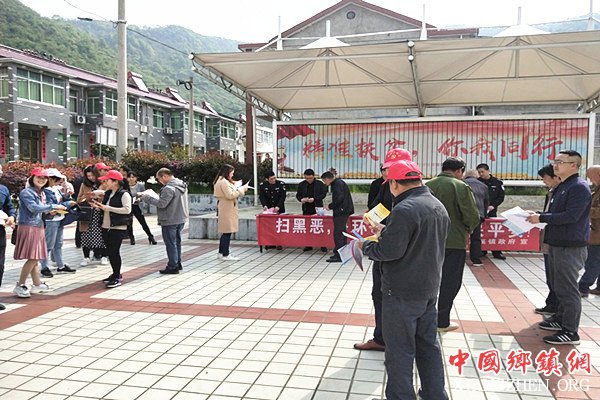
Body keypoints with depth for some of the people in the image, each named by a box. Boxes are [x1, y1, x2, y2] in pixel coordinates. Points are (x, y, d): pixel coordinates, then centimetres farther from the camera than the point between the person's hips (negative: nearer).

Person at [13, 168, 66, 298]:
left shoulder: (41, 193, 15)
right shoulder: (26, 192, -10)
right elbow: (34, 208, -22)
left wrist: (50, 212, 4)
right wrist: (53, 206, -18)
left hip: (39, 227, 8)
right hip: (29, 227, -8)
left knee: (35, 258, 13)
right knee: (32, 258, -9)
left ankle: (37, 285, 20)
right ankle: (19, 286, 1)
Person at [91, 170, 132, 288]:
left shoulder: (124, 194, -11)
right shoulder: (108, 193, 15)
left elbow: (127, 209, -23)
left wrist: (108, 208, -21)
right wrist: (99, 206, 3)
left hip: (118, 228, -8)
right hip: (106, 227, 8)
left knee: (114, 251, -6)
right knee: (109, 251, 12)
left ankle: (117, 278, 3)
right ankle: (115, 274, 25)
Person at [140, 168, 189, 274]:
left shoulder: (169, 188, -21)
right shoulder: (182, 185, 8)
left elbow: (161, 204, -22)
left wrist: (147, 197, -13)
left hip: (170, 221, -9)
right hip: (181, 219, 9)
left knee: (171, 243, 1)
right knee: (177, 242, 18)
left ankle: (173, 267, 7)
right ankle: (178, 264, 27)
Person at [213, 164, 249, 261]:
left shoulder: (221, 181, 18)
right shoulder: (224, 182, -15)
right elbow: (230, 195, -20)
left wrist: (238, 189, 10)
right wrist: (241, 189, -13)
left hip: (225, 209, 11)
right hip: (227, 210, -11)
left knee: (225, 232, 15)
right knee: (227, 232, -6)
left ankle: (221, 253, 21)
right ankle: (225, 254, -1)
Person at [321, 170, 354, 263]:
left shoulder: (338, 184, -13)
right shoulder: (339, 182, 19)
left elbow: (339, 198, -22)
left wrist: (330, 206, -11)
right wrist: (331, 206, 14)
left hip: (341, 212, -11)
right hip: (343, 211, 11)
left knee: (338, 233, -9)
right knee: (341, 232, 15)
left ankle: (338, 256, -8)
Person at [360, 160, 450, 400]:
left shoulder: (404, 209, -21)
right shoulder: (438, 206, 9)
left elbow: (389, 251, -22)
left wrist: (365, 246, -5)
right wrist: (387, 233, 14)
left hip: (403, 292, -9)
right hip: (430, 289, 9)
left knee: (400, 351, 4)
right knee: (428, 345, 18)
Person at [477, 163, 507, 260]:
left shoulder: (497, 182, 4)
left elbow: (501, 197, 5)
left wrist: (493, 205, -10)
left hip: (492, 211, 0)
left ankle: (496, 252, 10)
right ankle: (482, 251, 12)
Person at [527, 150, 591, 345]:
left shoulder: (579, 187, -15)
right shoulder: (562, 187, 15)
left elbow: (571, 216, -24)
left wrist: (541, 218, -19)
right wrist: (538, 215, 4)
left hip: (571, 247, -10)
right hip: (557, 244, 10)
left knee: (567, 289, -5)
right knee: (559, 286, 19)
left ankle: (570, 332, 2)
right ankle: (561, 318, 32)